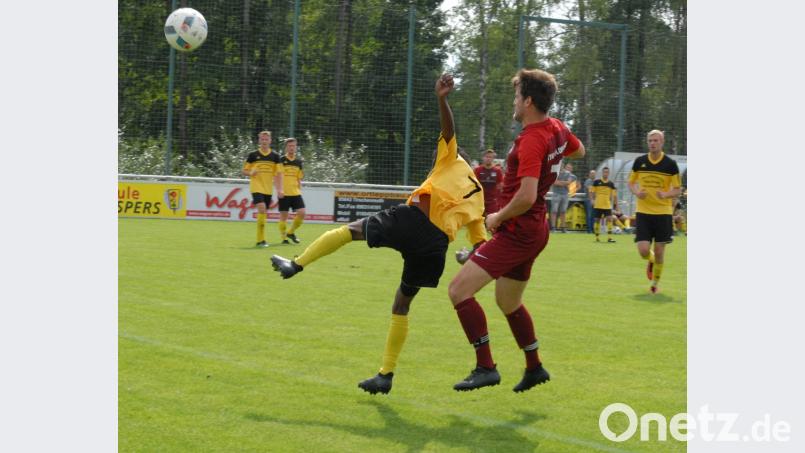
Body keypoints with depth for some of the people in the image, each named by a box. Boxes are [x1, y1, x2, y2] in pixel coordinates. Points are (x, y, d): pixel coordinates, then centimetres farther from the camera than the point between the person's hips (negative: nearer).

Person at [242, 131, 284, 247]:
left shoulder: (275, 156, 6)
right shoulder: (253, 155, 1)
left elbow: (279, 174, 7)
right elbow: (244, 171, 6)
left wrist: (280, 189, -3)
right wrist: (251, 173, -17)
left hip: (268, 189, 3)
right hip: (256, 187, -3)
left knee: (264, 213, 8)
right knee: (262, 209, -21)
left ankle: (260, 239, 21)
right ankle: (261, 239, -17)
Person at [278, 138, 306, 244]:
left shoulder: (298, 161, 11)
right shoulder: (281, 160, -3)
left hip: (296, 192, 4)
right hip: (284, 193, -4)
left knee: (301, 213, -6)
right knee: (283, 215, -1)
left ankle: (291, 232, 12)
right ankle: (283, 237, 12)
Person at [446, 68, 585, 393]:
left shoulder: (531, 141, -22)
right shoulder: (557, 129, 5)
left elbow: (527, 196, -30)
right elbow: (579, 151, 29)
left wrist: (499, 217, -15)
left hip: (516, 232, -10)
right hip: (534, 231, 10)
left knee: (459, 289, -13)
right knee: (508, 302, 25)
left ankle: (485, 367, -13)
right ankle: (534, 368, 37)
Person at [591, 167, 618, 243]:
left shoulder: (611, 184, 6)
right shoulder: (596, 182, 1)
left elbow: (614, 195, 8)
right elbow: (593, 192, 5)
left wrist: (615, 203, 3)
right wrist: (593, 200, -5)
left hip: (607, 205, 1)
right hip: (598, 205, -1)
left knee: (609, 219, -13)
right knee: (597, 220, 3)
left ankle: (609, 237, -12)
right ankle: (597, 237, 16)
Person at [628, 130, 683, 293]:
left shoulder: (670, 164, -3)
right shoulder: (639, 162, 3)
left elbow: (678, 190, 1)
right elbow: (631, 183, 15)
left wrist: (666, 194, -19)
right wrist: (636, 192, -7)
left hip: (663, 212, -1)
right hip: (643, 212, 1)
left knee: (659, 251, 0)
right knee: (643, 251, -9)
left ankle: (656, 282, 22)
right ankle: (651, 261, 28)